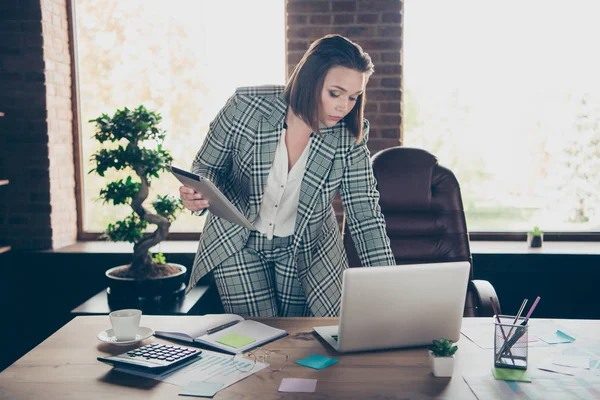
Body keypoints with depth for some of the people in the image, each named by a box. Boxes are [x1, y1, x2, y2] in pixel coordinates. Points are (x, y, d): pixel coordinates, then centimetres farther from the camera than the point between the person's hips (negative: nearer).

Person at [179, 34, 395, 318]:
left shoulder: (350, 138, -17)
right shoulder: (245, 107, -22)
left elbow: (366, 217, -16)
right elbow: (207, 166, -6)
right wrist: (196, 194, -30)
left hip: (305, 252, 2)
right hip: (238, 244, -1)